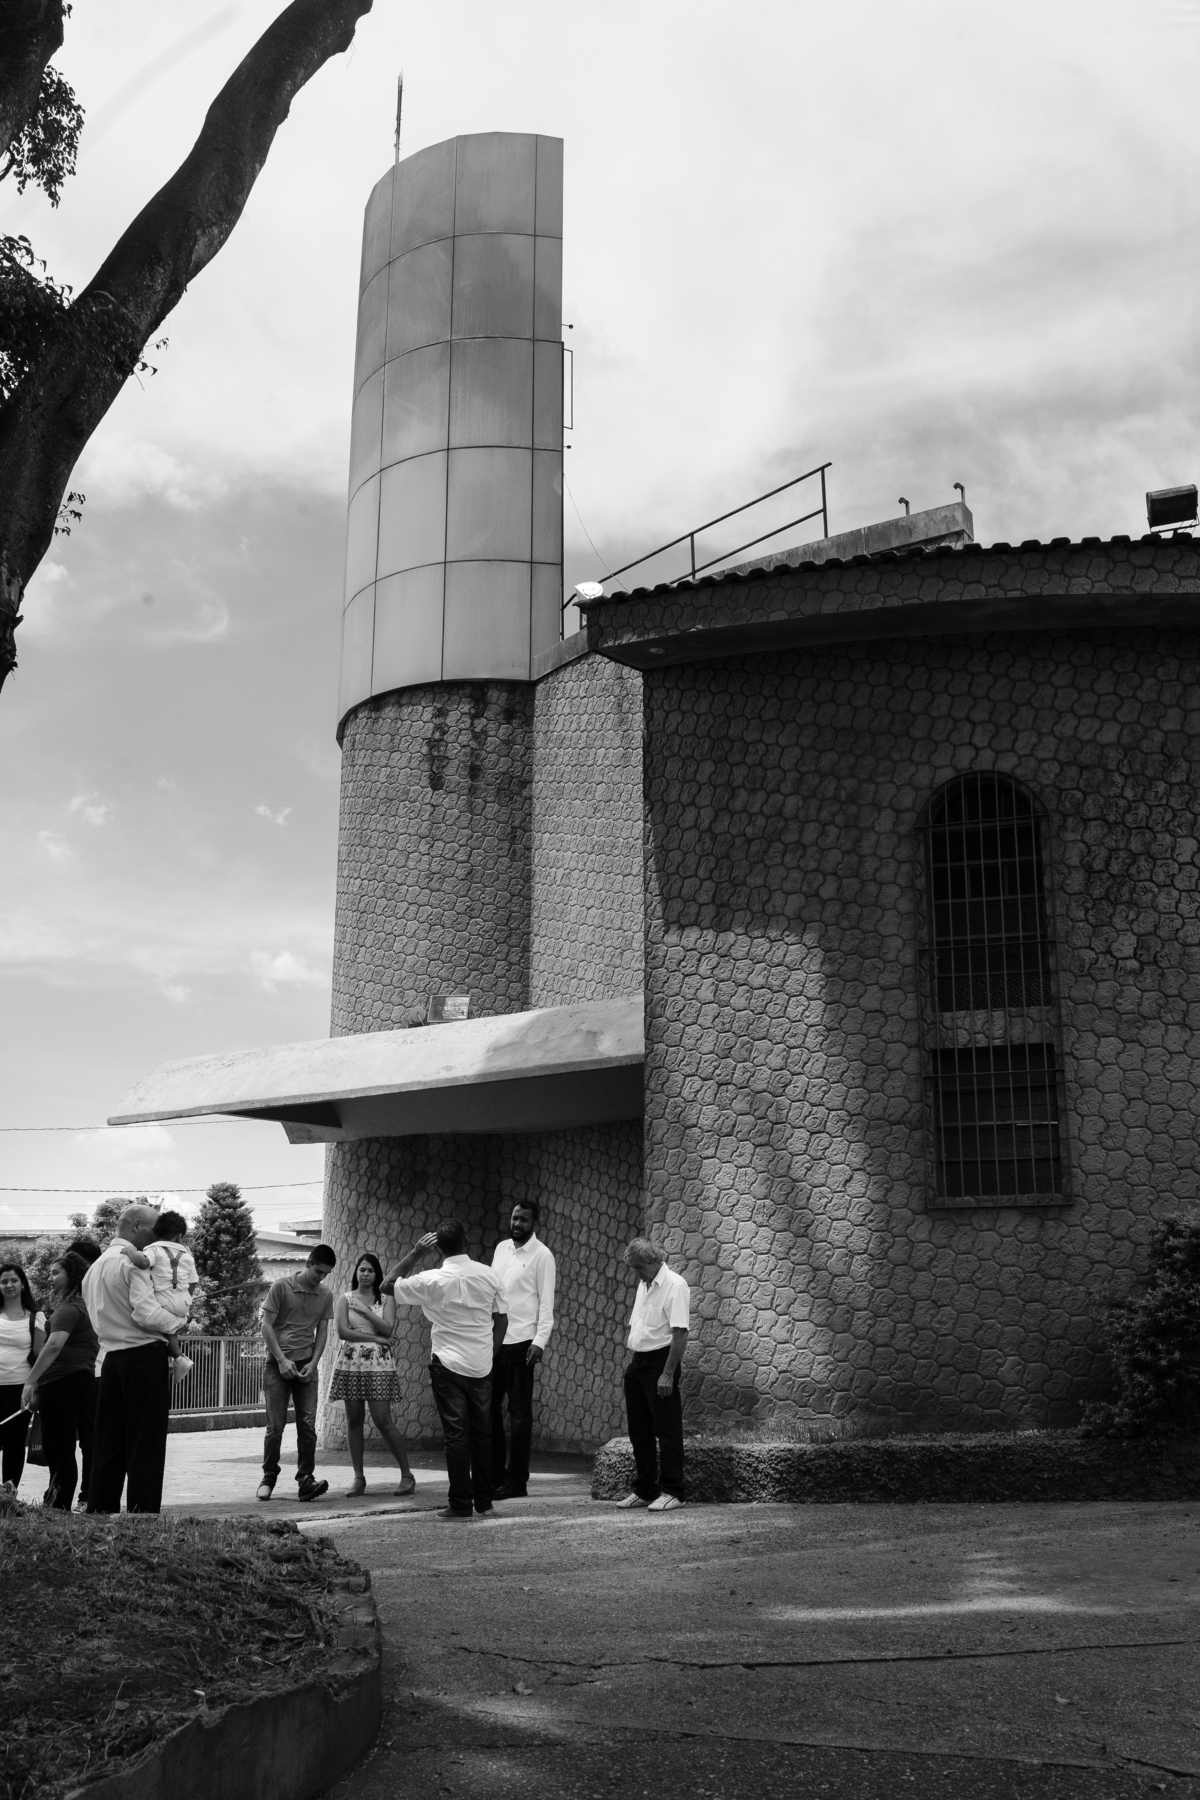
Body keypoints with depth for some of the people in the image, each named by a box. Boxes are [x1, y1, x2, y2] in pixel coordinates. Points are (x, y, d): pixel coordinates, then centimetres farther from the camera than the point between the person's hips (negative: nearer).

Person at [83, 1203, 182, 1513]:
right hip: (145, 1357, -8)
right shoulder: (133, 1261, -11)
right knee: (145, 1445, -3)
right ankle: (142, 1514, -3)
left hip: (111, 1357, 8)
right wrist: (176, 1323, -5)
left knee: (108, 1445, 11)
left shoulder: (95, 1267, 16)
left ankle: (99, 1512, 13)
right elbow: (146, 1313, -22)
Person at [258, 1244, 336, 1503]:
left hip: (306, 1365, 3)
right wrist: (281, 1360, -11)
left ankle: (306, 1481, -4)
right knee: (275, 1425, -2)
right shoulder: (281, 1286, -6)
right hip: (278, 1363, -3)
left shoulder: (325, 1295, 6)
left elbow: (322, 1332, 10)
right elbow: (267, 1325, -5)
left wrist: (313, 1363, -4)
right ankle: (269, 1477, 14)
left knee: (308, 1424, -6)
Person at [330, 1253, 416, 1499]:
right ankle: (358, 1477, 10)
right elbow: (342, 1331, -5)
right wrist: (374, 1338, -8)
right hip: (350, 1364, 2)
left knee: (383, 1421, -7)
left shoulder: (386, 1299, 7)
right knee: (354, 1420, 2)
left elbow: (388, 1328, -7)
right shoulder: (345, 1300, 8)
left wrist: (364, 1310, -8)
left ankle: (406, 1474, 2)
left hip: (378, 1365, -2)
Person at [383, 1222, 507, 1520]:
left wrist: (415, 1253, 3)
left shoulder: (431, 1280, -10)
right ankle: (484, 1500, 20)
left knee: (455, 1434, 1)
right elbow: (502, 1319, 5)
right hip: (482, 1365, 3)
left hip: (448, 1364, -3)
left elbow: (388, 1285, 1)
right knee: (482, 1432, 13)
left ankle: (460, 1504, 2)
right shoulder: (488, 1275, -2)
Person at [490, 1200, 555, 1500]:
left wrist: (540, 1340, -20)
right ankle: (494, 1474, 19)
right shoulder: (501, 1248, 12)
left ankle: (516, 1481, 7)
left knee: (518, 1411, 0)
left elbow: (546, 1303, -11)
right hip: (493, 1338, 6)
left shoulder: (541, 1255, -7)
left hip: (521, 1341, -6)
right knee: (488, 1406, 9)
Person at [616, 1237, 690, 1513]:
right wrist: (632, 1361, 13)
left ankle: (671, 1492, 3)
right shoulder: (643, 1284, 13)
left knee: (667, 1430, -3)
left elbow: (680, 1334, -19)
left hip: (660, 1361, -9)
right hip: (638, 1362, 9)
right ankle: (644, 1490, 21)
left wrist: (668, 1374, -22)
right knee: (639, 1431, 12)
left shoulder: (675, 1285, -14)